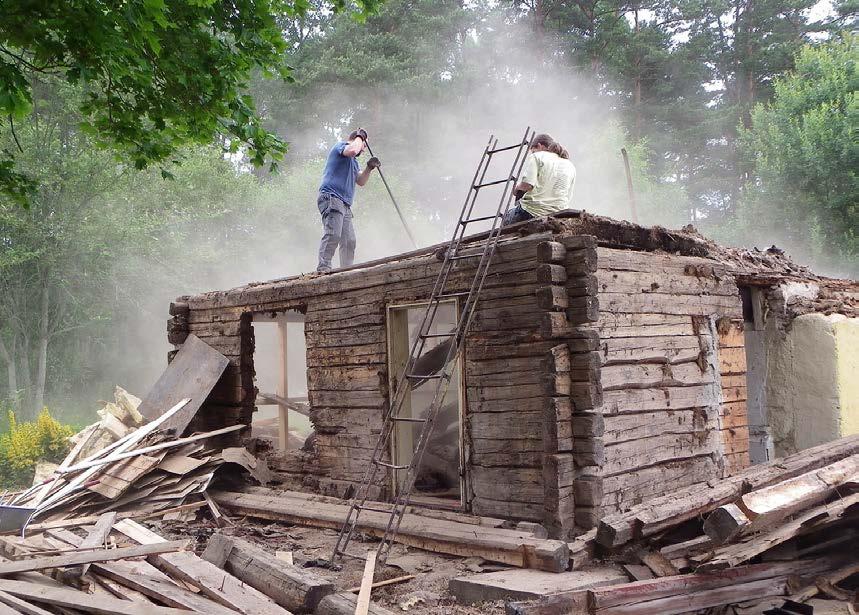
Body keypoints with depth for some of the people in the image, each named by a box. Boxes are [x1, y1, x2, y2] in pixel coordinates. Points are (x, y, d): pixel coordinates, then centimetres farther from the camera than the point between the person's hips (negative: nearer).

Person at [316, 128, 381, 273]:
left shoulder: (354, 162, 32)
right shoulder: (341, 146, 4)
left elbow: (361, 181, 24)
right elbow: (352, 150, -19)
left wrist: (369, 168, 9)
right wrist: (360, 137, -1)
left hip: (345, 204, 10)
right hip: (331, 198, -10)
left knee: (349, 241, 3)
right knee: (333, 234, -23)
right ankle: (323, 268, -28)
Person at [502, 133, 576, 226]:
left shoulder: (536, 156, 1)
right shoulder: (570, 166, 19)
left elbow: (527, 185, -14)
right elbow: (568, 197, 18)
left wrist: (517, 188, 6)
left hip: (532, 212, -5)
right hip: (558, 218, 5)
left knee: (508, 214, 24)